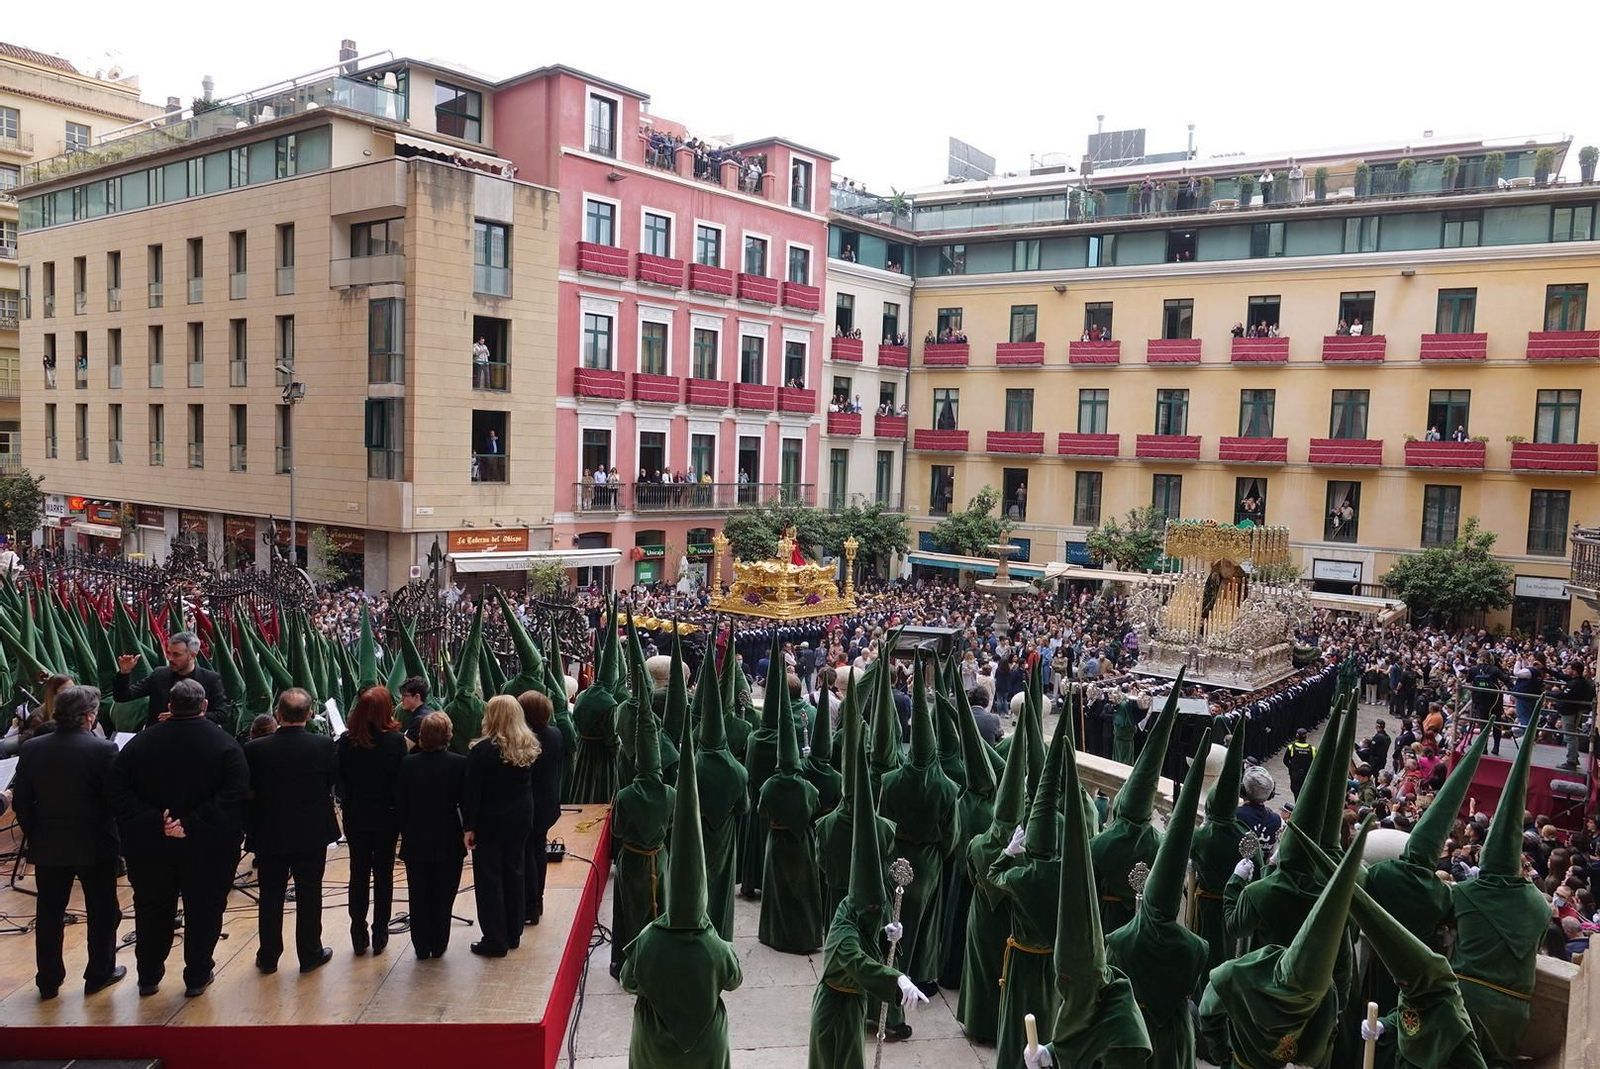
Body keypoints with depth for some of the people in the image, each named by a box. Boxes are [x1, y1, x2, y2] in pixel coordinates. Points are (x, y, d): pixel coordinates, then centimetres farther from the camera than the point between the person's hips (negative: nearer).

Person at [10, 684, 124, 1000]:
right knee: (102, 911, 13)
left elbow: (21, 800, 0)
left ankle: (48, 981, 25)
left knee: (49, 914, 16)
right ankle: (99, 974, 22)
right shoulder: (103, 749, -19)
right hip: (94, 844, -4)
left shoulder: (31, 748, -6)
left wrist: (33, 834, 13)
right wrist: (114, 836, 2)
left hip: (48, 845, 4)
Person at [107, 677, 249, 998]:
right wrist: (192, 824, -20)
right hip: (208, 849, -2)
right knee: (203, 911, 12)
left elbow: (116, 790, -9)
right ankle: (197, 977, 21)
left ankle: (148, 977, 31)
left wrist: (154, 822, -15)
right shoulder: (225, 744, -13)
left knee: (152, 910, 19)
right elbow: (233, 797, -23)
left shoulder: (141, 742, -4)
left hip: (150, 845, 3)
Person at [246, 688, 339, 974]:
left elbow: (248, 790, -5)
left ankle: (268, 957, 25)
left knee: (270, 897, 15)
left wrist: (250, 830, 9)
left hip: (270, 835, 1)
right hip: (312, 833, -1)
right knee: (309, 896, 11)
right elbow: (334, 780, 0)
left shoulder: (256, 749, -14)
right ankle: (310, 954, 20)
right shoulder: (324, 746, -15)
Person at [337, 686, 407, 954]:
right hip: (386, 816, -2)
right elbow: (402, 779, -10)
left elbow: (340, 780, -2)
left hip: (356, 816, 2)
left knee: (359, 874, 13)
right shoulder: (395, 740, -16)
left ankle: (358, 936, 18)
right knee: (383, 874, 10)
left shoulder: (346, 741, -10)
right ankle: (379, 935, 15)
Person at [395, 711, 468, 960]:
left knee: (419, 897, 14)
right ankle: (438, 946, 20)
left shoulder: (408, 764, -11)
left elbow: (400, 804, -4)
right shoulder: (459, 764, -14)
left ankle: (422, 948, 22)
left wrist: (405, 833, 9)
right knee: (442, 897, 13)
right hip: (448, 842, -1)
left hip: (416, 842, 1)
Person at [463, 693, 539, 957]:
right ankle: (513, 934, 25)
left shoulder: (483, 749, -18)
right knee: (514, 874, 16)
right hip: (520, 819, 6)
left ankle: (495, 941, 7)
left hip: (490, 822, -6)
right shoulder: (529, 747, -1)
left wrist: (469, 826, -10)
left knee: (489, 879, 4)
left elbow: (472, 792, -15)